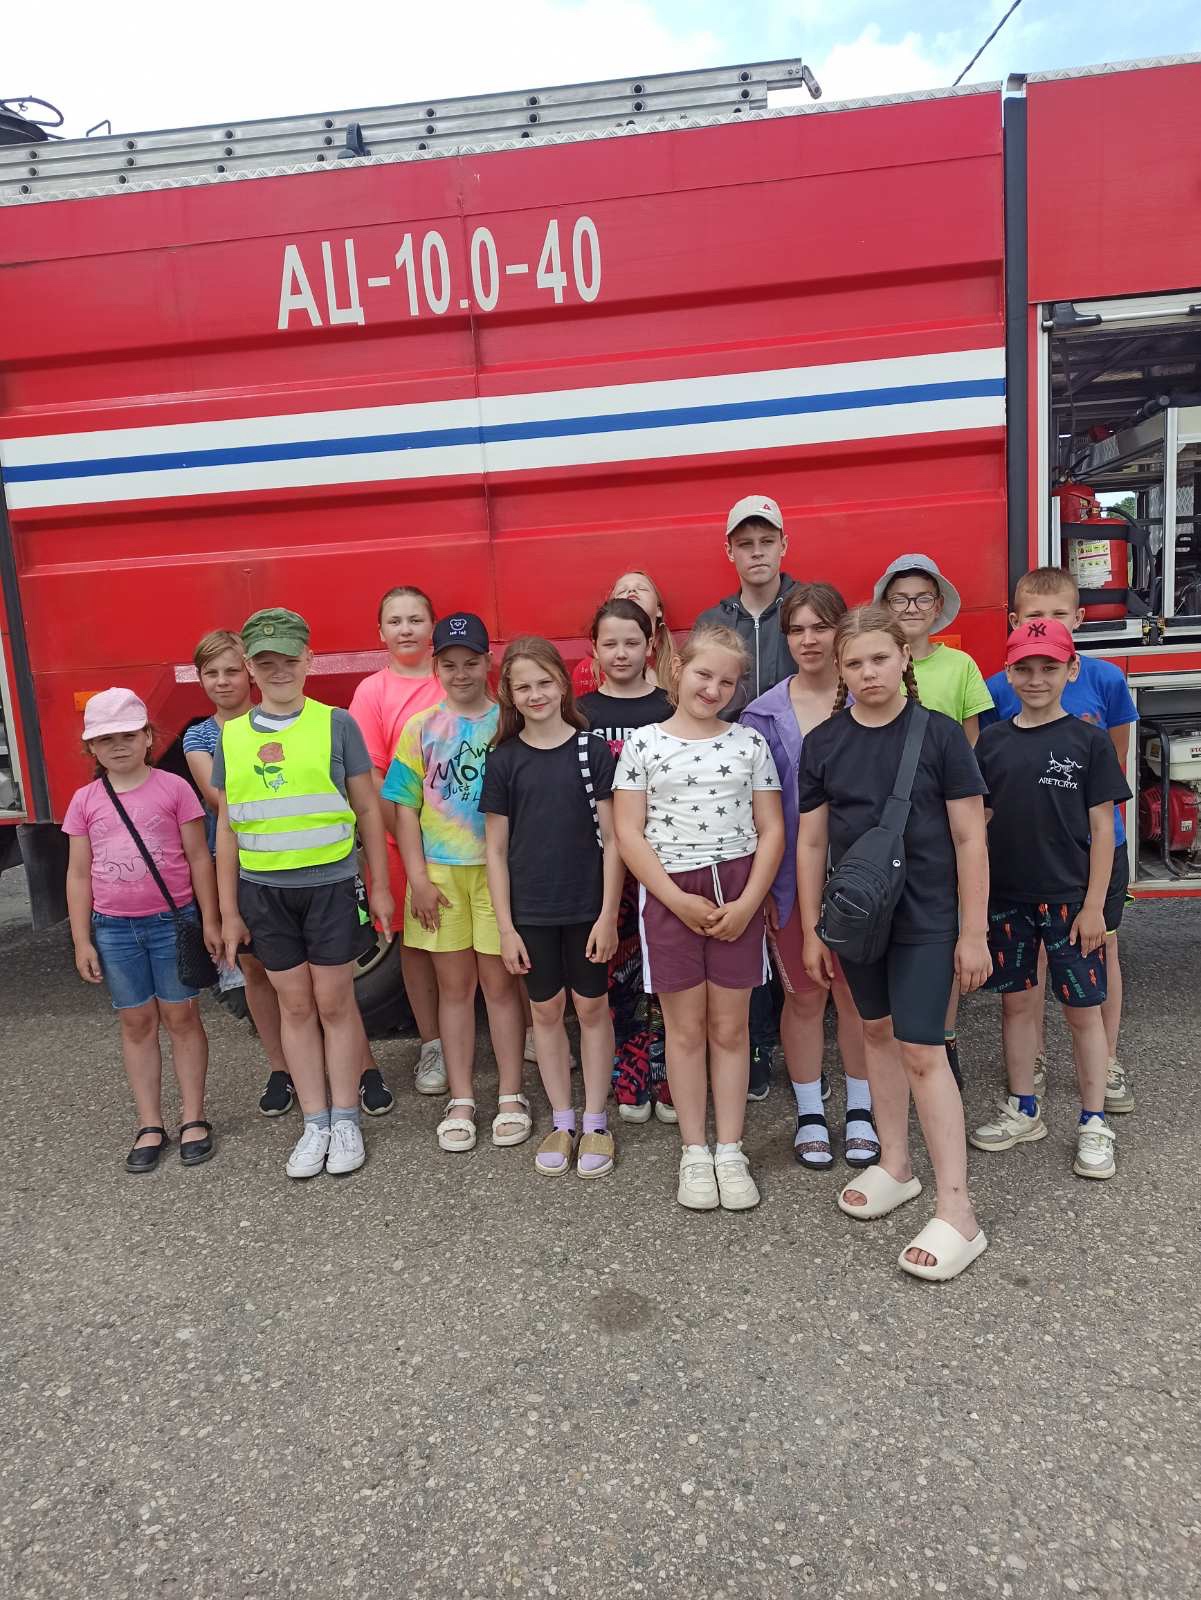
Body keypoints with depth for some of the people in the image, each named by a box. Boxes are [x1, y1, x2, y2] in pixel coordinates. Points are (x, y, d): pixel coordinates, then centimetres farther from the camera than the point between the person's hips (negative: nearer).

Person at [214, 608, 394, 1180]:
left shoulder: (336, 724, -3)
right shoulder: (232, 736, 5)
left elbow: (368, 809, 1)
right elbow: (227, 827, 8)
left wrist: (380, 887, -1)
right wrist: (228, 911, 6)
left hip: (330, 884, -2)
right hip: (264, 891, 3)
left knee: (334, 1003, 6)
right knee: (295, 1006, 10)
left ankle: (345, 1121, 20)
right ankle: (315, 1123, 22)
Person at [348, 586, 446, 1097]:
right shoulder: (373, 691, -1)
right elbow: (370, 777, -4)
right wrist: (406, 839, -10)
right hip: (402, 835, -1)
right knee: (414, 939, 9)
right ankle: (431, 1045, 22)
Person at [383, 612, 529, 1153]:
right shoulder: (421, 728, 4)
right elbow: (405, 808, 4)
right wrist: (418, 878, -3)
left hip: (499, 867, -2)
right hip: (440, 871, 2)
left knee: (500, 982, 6)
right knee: (454, 985, 10)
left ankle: (511, 1097, 19)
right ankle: (461, 1101, 20)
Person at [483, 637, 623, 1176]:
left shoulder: (592, 749, -4)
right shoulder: (503, 760, 0)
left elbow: (612, 838, -4)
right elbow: (496, 849, 1)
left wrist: (609, 913, -8)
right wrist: (506, 927, -3)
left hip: (588, 906, -1)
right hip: (531, 910, 2)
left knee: (592, 1007, 9)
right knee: (546, 1011, 11)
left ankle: (595, 1123, 24)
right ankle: (562, 1123, 27)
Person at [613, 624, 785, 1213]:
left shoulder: (750, 743, 5)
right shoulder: (643, 744, 0)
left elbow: (771, 831, 3)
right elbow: (629, 834, -4)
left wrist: (747, 903, -9)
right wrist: (678, 900, -12)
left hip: (738, 893, 1)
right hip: (670, 893, -1)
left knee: (730, 1028, 8)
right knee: (686, 1028, 8)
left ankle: (730, 1152, 21)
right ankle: (694, 1153, 21)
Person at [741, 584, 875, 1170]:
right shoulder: (764, 715, -1)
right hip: (794, 876, 0)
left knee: (857, 991, 11)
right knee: (804, 995, 11)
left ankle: (860, 1110, 29)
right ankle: (809, 1114, 28)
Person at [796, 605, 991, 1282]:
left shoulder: (941, 734, -8)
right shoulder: (823, 744, 1)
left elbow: (970, 839, -7)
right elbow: (812, 842, 5)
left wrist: (973, 931, -8)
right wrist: (812, 929, 5)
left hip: (926, 918, -4)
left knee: (922, 1051, -6)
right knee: (879, 1031, 17)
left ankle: (957, 1212, 4)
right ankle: (896, 1165, 35)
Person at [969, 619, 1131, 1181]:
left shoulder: (1088, 740, -4)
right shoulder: (992, 742, 3)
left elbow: (1101, 827, -4)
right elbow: (977, 823, 7)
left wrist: (1093, 905, -9)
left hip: (1069, 898, -3)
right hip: (1006, 898, 3)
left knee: (1082, 1009, 6)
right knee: (1017, 1002, 12)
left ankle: (1094, 1123, 20)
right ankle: (1023, 1111, 27)